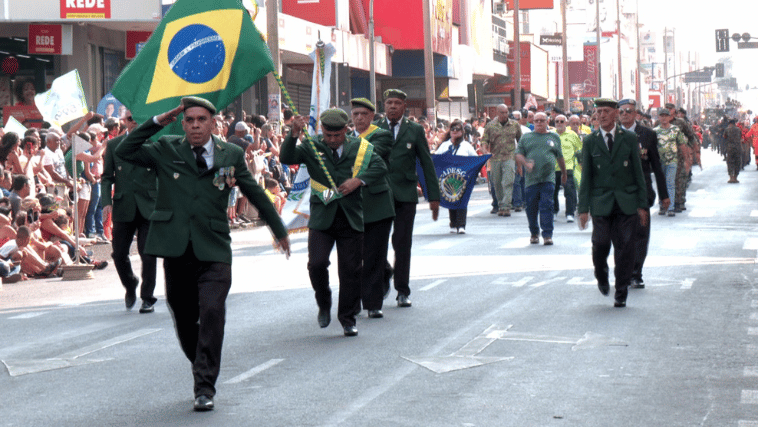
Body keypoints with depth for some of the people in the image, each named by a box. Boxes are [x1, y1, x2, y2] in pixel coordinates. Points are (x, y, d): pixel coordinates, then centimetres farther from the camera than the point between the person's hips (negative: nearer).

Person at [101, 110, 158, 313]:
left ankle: (147, 298, 8)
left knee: (148, 254, -3)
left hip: (148, 207, -2)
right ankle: (130, 287, 28)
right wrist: (107, 201, -4)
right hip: (123, 208, 2)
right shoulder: (113, 145, 10)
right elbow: (107, 176, 11)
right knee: (119, 254, 1)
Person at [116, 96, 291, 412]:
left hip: (214, 249, -1)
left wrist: (279, 230, 28)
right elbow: (124, 152, -3)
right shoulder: (166, 150, 7)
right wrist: (157, 122, -7)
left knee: (212, 312, -16)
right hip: (175, 248, 1)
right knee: (183, 316, 8)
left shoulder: (231, 155, 8)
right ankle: (200, 370, 32)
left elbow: (255, 194, 19)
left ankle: (205, 387, -10)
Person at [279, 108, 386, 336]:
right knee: (316, 263, -14)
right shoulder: (312, 147, 2)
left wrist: (358, 180, -13)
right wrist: (294, 135, -26)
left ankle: (348, 319, 15)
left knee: (350, 270, 3)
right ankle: (324, 305, 13)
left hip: (351, 218, 1)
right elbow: (286, 158, -10)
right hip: (321, 217, -1)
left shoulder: (360, 147, 6)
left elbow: (380, 167, 1)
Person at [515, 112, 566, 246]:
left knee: (547, 206, -10)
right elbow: (518, 154, 7)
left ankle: (547, 235, -9)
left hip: (548, 178, -1)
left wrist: (564, 173, 28)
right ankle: (534, 233, 21)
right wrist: (526, 163, -12)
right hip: (531, 178, 1)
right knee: (531, 208, 4)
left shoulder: (554, 137, 14)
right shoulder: (526, 137, 13)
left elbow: (560, 157, 21)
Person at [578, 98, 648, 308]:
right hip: (601, 203, 0)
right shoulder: (590, 142, 5)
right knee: (601, 244, -9)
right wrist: (583, 208, -1)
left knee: (625, 248, -2)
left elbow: (638, 173, 6)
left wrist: (642, 204, 2)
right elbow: (586, 177, 5)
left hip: (627, 203, 0)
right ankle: (602, 276, 23)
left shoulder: (629, 139, 5)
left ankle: (621, 294, 8)